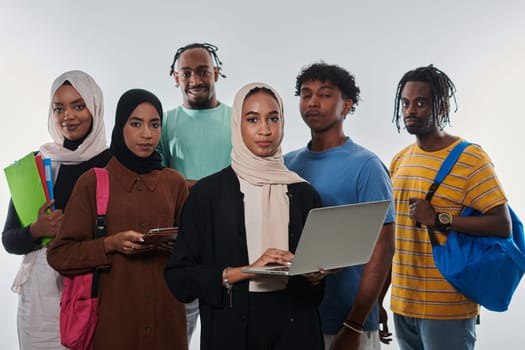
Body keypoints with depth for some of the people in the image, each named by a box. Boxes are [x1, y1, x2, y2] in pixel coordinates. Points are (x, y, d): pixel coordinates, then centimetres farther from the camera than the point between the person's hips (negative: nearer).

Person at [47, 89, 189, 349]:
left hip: (166, 313, 3)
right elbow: (59, 254, -4)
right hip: (113, 318, -2)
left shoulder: (174, 183, 5)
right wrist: (110, 244, -18)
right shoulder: (92, 183, -3)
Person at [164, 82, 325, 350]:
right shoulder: (208, 192, -4)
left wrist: (314, 275, -9)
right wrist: (247, 271, -18)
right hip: (232, 329, -2)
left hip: (294, 327, 2)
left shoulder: (304, 193, 4)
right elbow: (178, 275, -7)